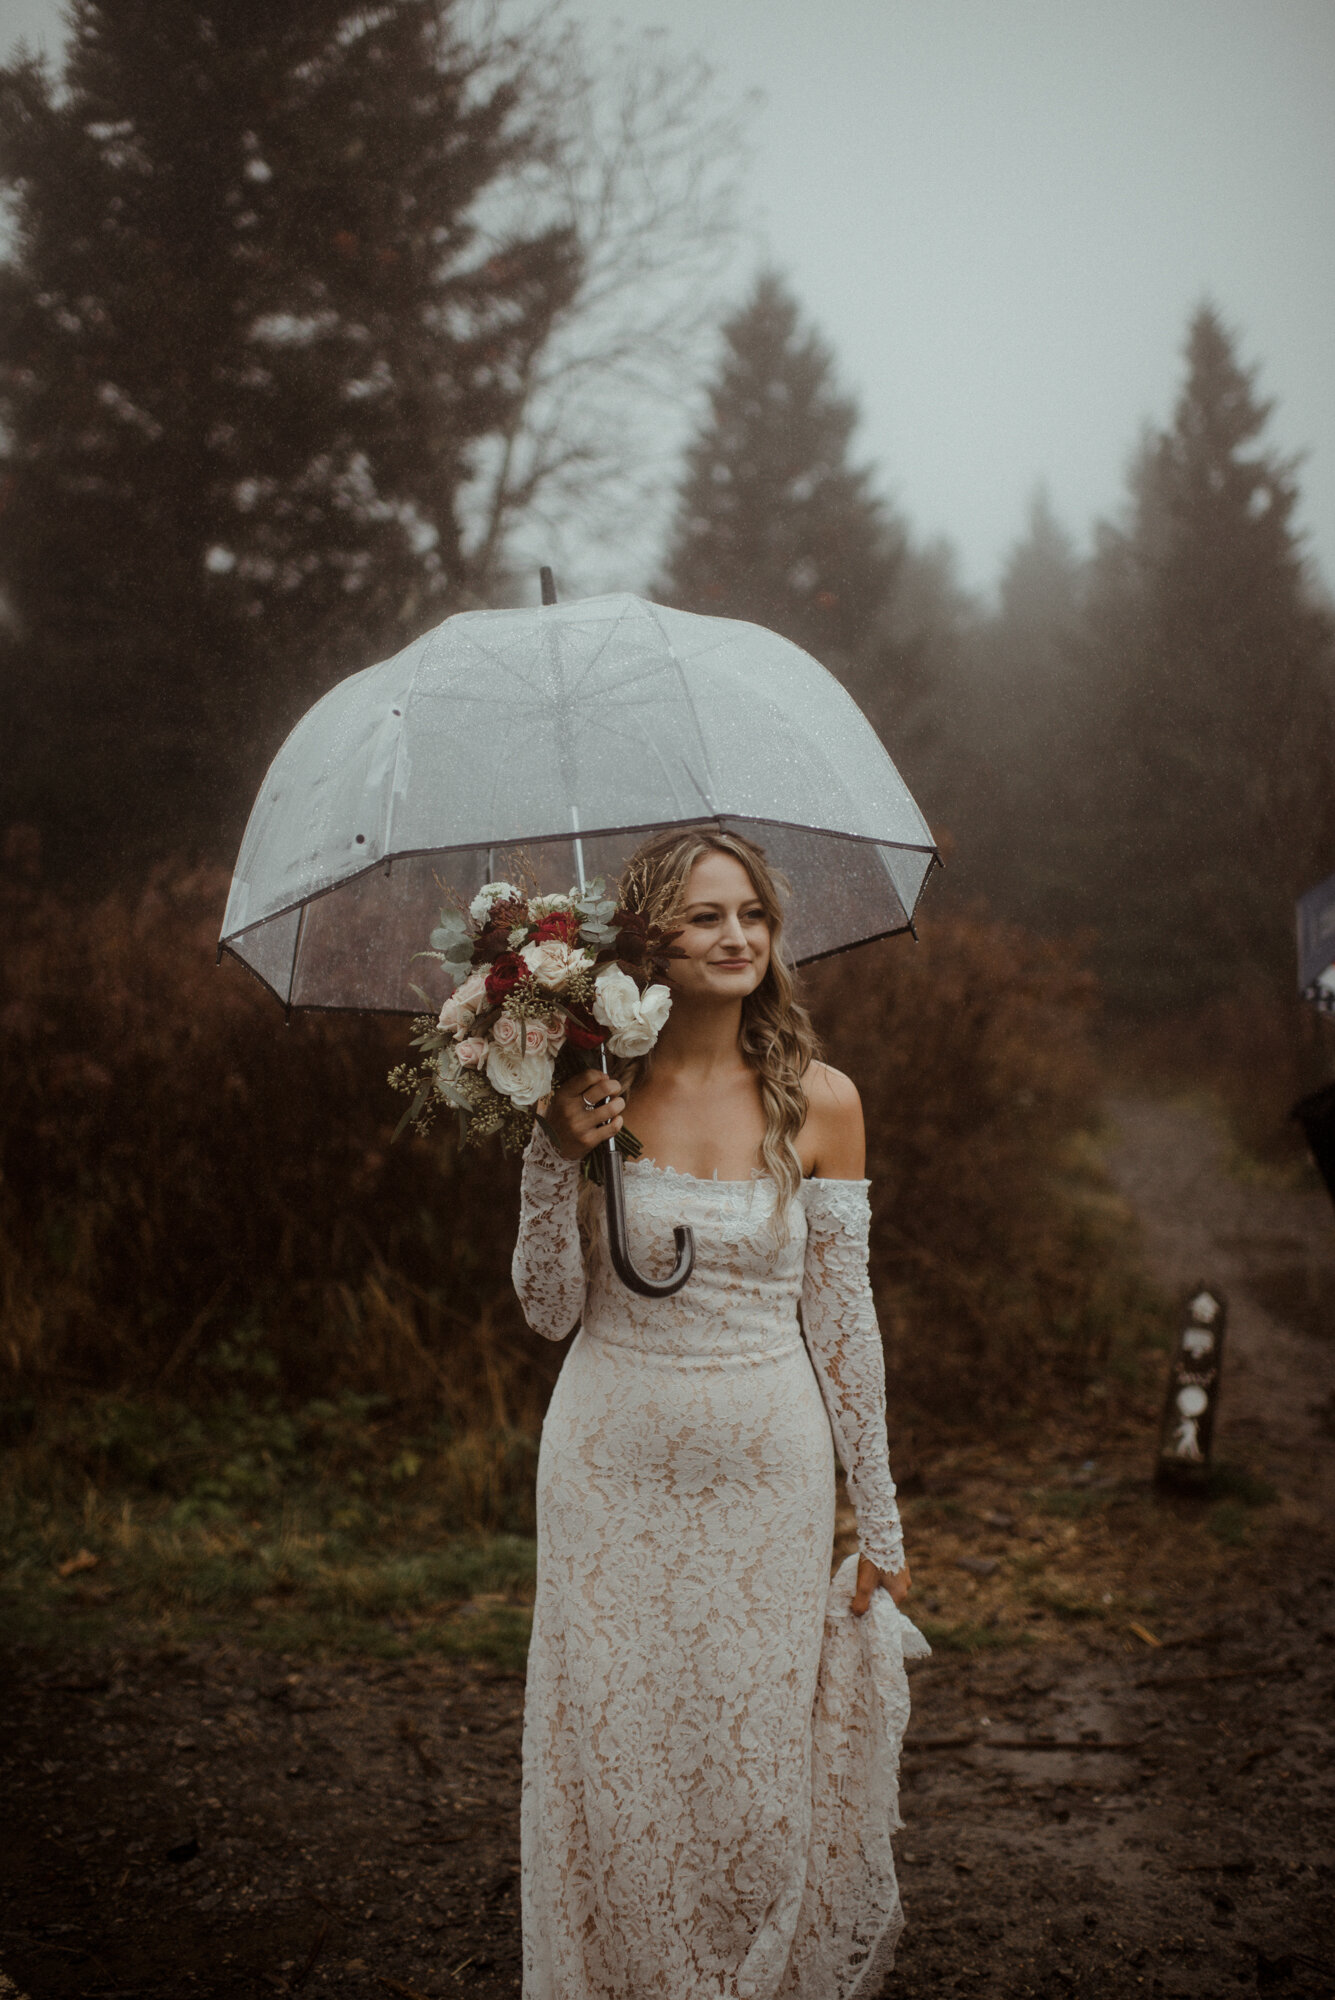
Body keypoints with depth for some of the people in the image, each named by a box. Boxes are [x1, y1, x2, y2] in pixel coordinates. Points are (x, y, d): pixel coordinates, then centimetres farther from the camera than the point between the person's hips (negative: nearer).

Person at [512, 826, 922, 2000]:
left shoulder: (820, 1102, -3)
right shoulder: (599, 1097, -4)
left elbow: (843, 1319, 1)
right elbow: (549, 1310, -3)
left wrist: (881, 1519, 4)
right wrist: (559, 1155, -17)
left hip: (767, 1471, 0)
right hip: (615, 1472, 0)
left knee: (761, 1767, 6)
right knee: (615, 1760, 7)